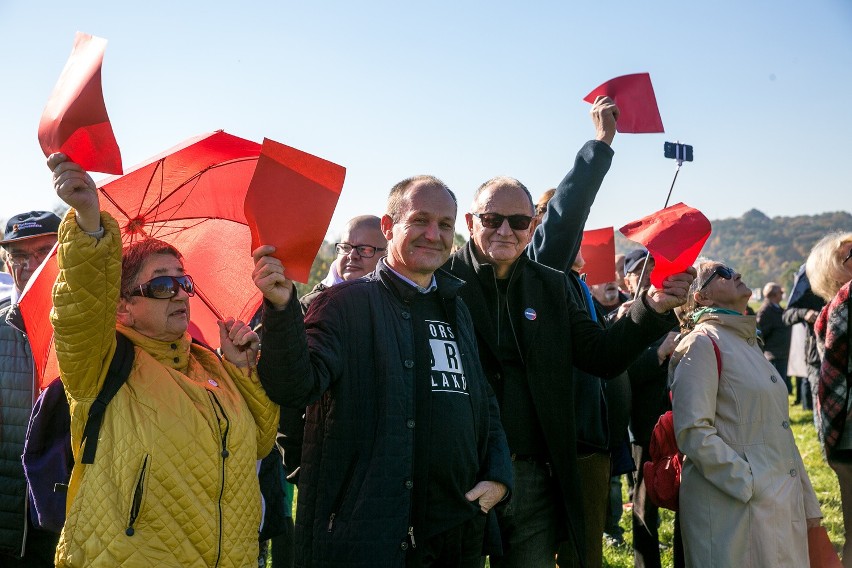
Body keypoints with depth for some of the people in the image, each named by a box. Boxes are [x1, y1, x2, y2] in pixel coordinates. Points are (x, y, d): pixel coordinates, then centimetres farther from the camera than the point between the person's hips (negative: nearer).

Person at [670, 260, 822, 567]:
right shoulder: (701, 343, -8)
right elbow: (693, 431, -18)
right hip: (734, 507, -8)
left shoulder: (749, 343, 18)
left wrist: (807, 503, 17)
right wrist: (752, 487, -20)